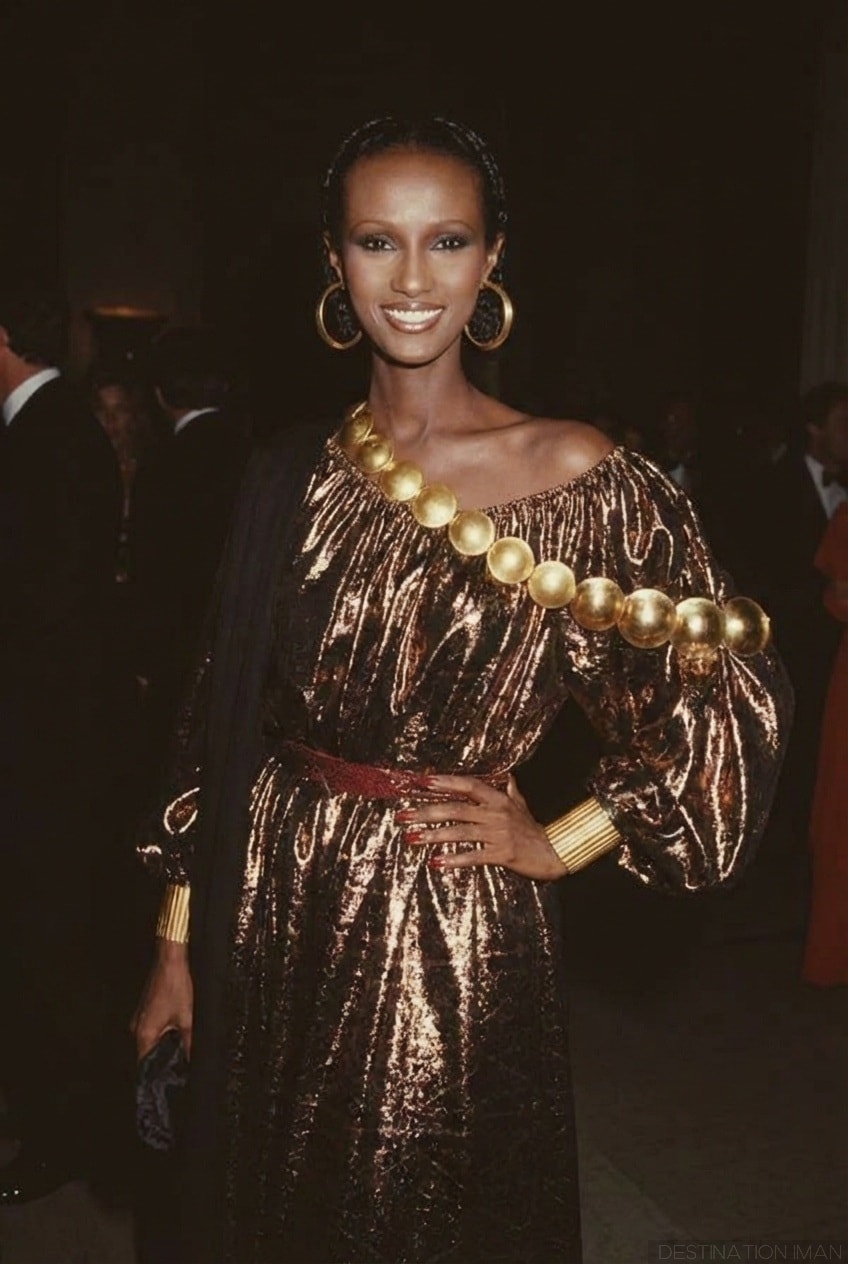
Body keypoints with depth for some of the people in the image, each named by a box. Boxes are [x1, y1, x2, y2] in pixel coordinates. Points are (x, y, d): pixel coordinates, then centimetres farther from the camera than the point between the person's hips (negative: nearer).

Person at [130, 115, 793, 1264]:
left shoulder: (581, 481, -10)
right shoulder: (293, 471, 2)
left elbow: (728, 700, -3)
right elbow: (219, 712, 5)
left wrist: (555, 846, -6)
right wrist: (178, 941, 5)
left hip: (453, 927, -3)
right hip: (268, 915, 4)